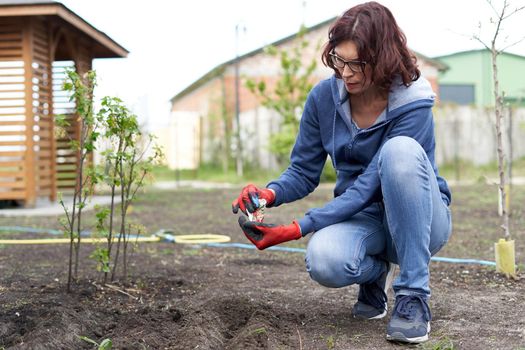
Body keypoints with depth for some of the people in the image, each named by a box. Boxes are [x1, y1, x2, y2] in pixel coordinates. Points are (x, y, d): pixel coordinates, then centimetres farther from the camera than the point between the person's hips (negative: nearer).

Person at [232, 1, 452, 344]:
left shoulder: (413, 104, -21)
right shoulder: (324, 96, -7)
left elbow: (369, 187, -26)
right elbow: (304, 173, 0)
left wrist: (297, 229, -32)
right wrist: (270, 193, -23)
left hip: (422, 220, -3)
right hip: (361, 219, 3)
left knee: (400, 150, -35)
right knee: (324, 262, -34)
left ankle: (414, 296, -28)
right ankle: (376, 271, 6)